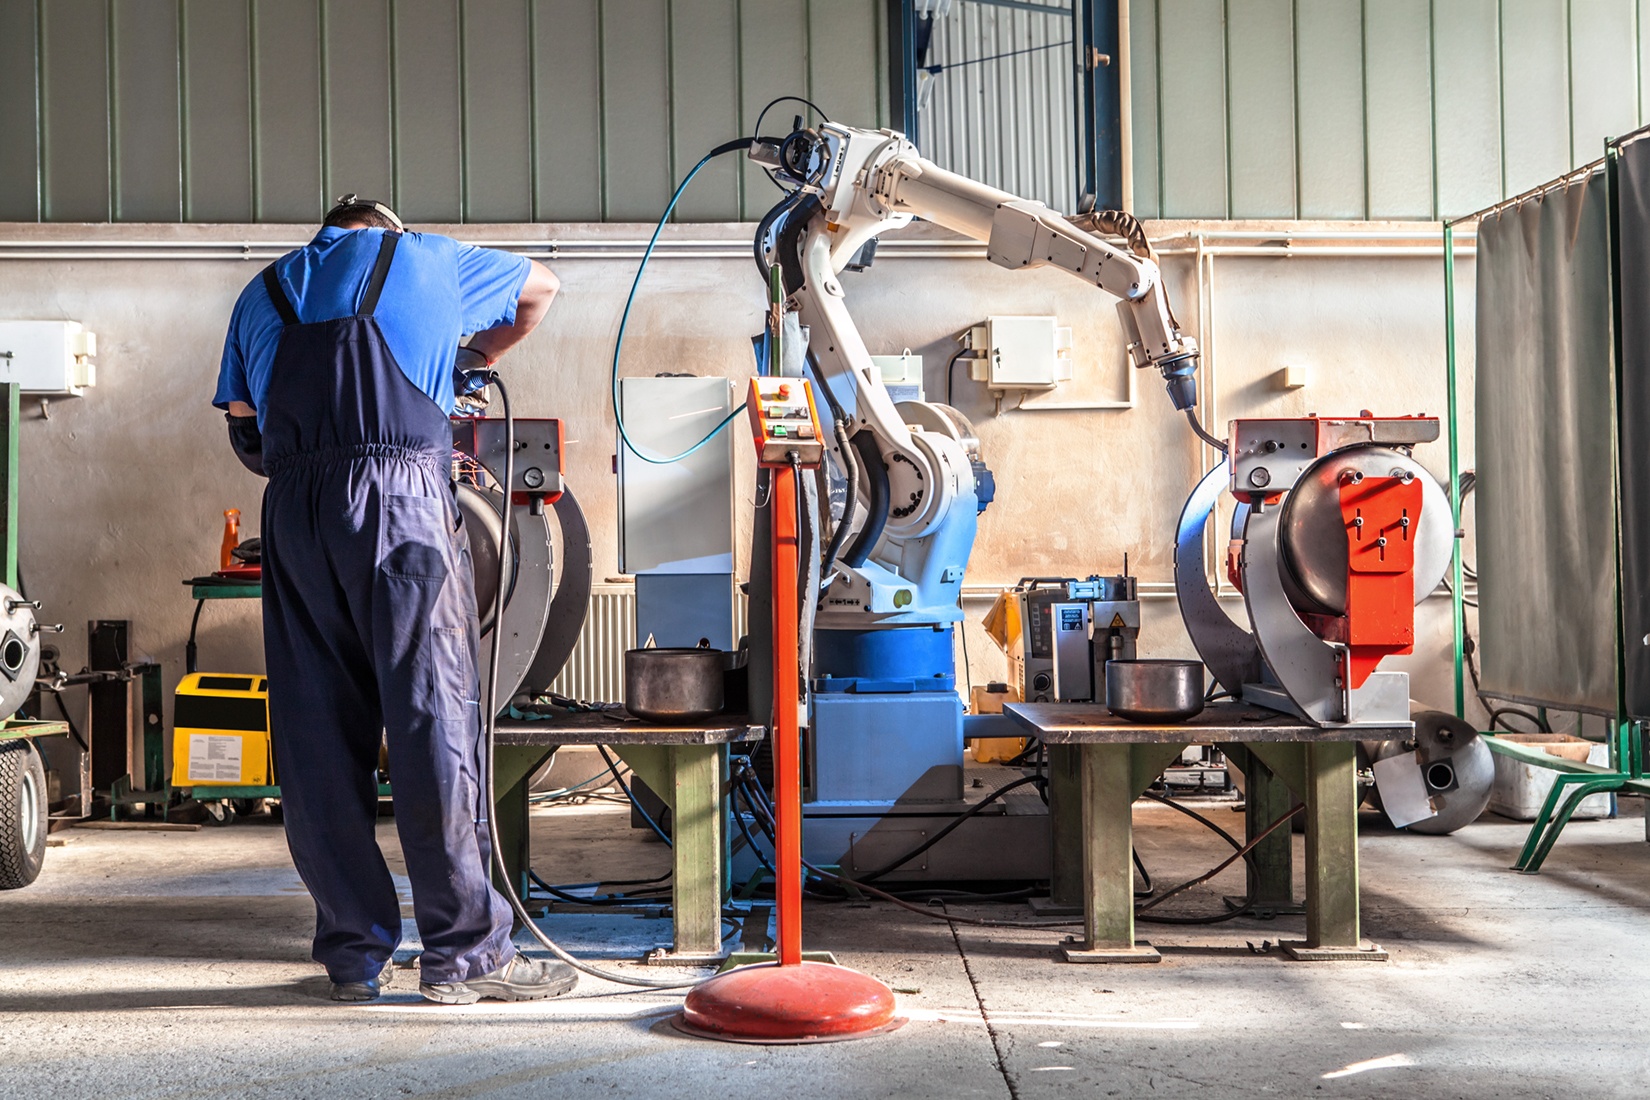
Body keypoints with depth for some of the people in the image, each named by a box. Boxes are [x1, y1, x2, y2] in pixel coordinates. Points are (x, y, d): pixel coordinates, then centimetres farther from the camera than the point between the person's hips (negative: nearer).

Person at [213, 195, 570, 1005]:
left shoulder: (262, 292, 25)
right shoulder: (423, 258, 19)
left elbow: (243, 431, 19)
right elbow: (540, 285, 35)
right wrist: (477, 358, 46)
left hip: (293, 512, 4)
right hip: (402, 493, -3)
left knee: (318, 736, 6)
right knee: (434, 717, -4)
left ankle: (353, 953, 10)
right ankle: (462, 951, -3)